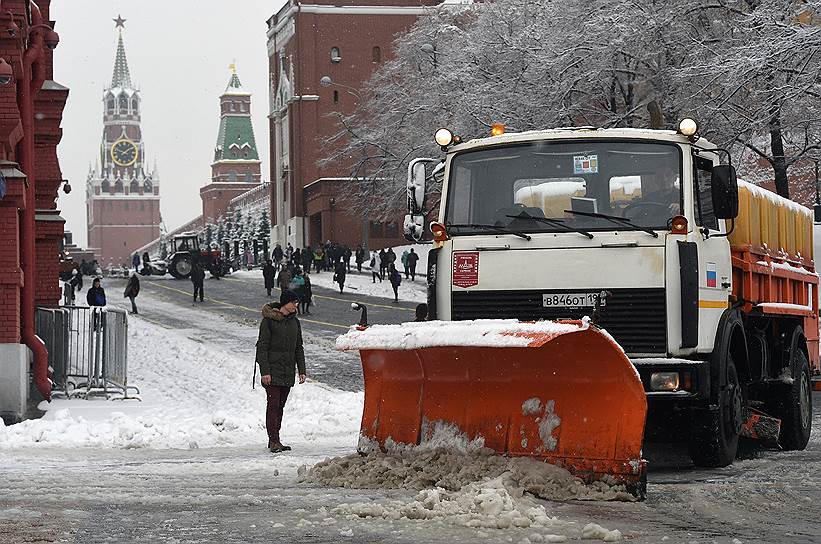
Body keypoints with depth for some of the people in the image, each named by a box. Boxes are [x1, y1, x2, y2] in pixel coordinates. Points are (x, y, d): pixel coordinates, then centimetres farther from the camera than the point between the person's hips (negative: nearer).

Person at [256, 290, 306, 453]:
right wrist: (264, 371, -15)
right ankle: (274, 441, -13)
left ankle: (274, 440, 13)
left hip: (288, 373, 6)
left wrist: (301, 370, 12)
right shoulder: (269, 320, -6)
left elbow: (298, 348, 18)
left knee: (280, 406, 8)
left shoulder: (294, 322, 12)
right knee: (273, 404, -10)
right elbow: (262, 347, -8)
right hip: (273, 371, -6)